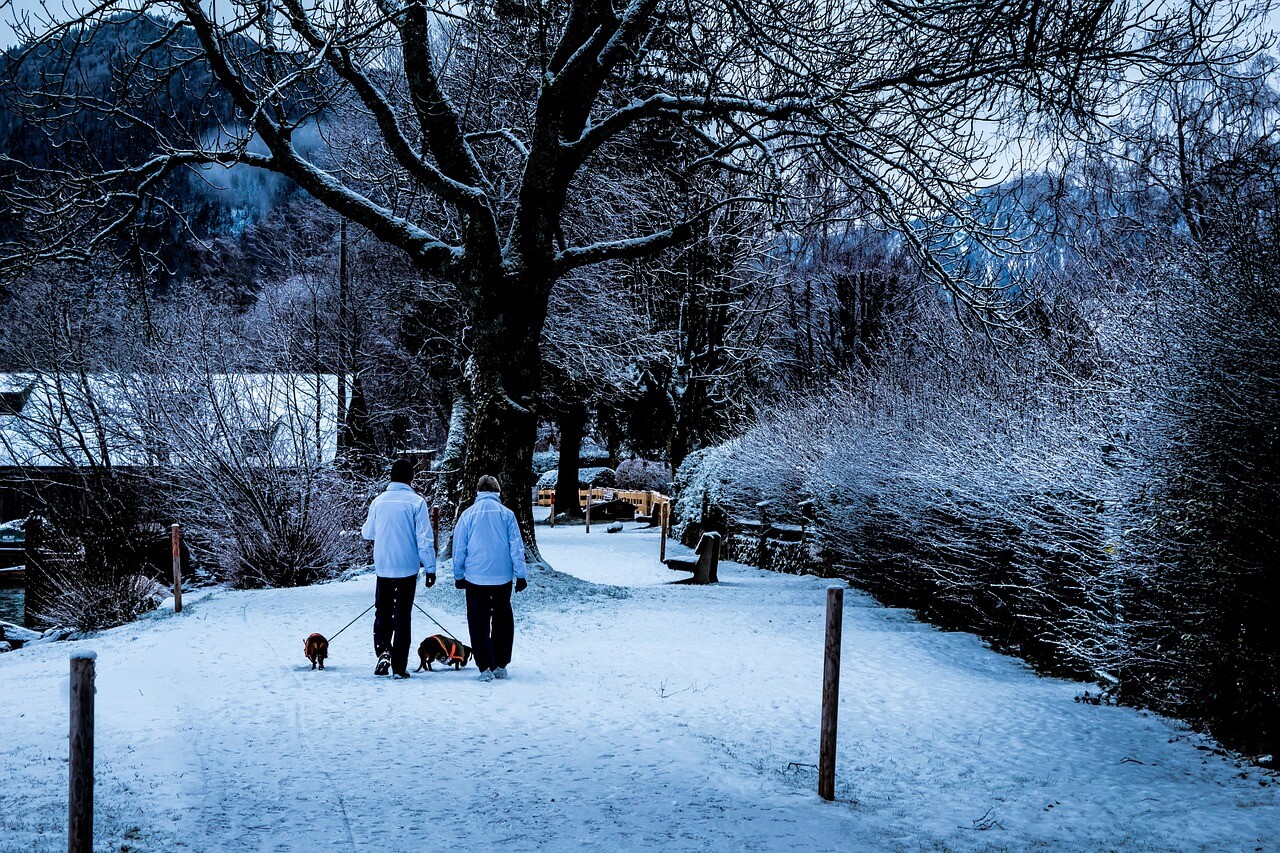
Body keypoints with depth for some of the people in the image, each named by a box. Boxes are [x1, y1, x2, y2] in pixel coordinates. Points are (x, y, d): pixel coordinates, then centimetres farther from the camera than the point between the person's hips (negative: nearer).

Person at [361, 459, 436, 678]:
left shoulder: (378, 501, 2)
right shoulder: (416, 502, -9)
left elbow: (367, 532, 16)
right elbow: (424, 539, -11)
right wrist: (430, 568, -4)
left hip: (382, 567, 3)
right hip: (407, 568, -2)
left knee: (382, 612, 16)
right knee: (402, 615, 5)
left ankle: (382, 650, -5)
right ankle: (399, 666, 7)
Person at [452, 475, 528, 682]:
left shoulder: (468, 514, -1)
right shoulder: (506, 513, -2)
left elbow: (458, 548, 4)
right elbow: (516, 547, -1)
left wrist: (458, 576, 14)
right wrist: (520, 575, 6)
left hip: (475, 578, -1)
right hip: (502, 577, 1)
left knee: (479, 624, 6)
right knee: (502, 622, 14)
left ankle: (485, 668, 0)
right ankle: (500, 666, 16)